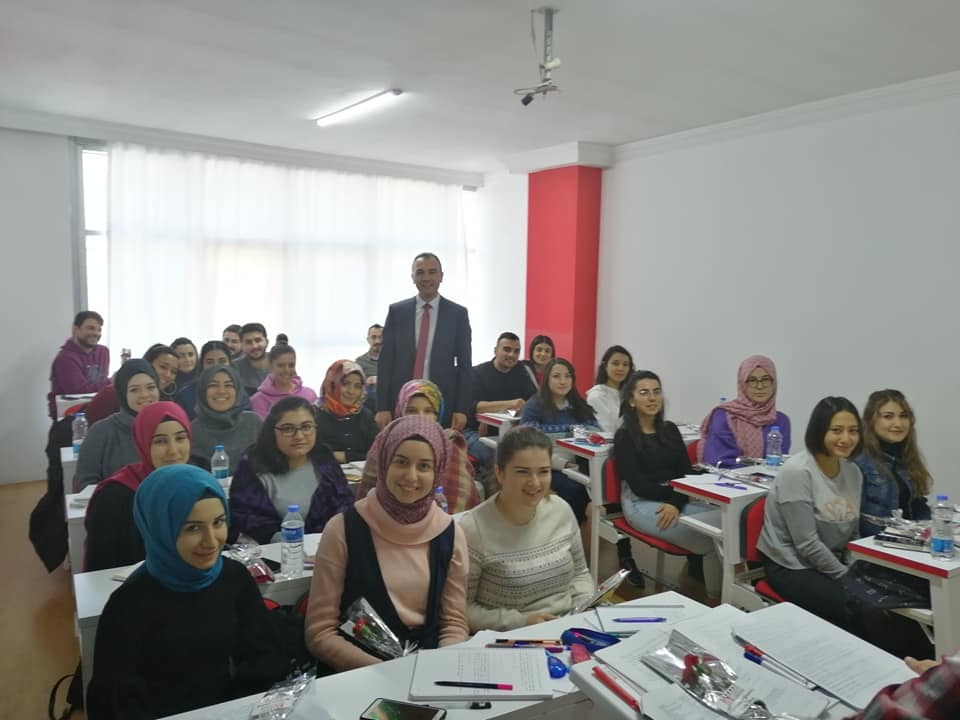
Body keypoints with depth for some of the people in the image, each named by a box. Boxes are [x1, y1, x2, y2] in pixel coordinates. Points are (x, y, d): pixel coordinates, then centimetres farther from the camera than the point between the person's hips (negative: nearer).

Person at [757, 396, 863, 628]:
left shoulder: (853, 471, 3)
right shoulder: (797, 471, -19)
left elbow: (853, 534, 11)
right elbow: (807, 544, -19)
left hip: (833, 562, 7)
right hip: (791, 567, -7)